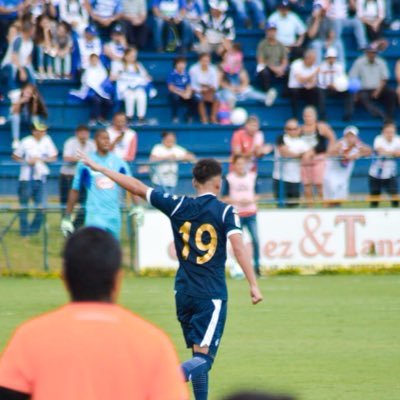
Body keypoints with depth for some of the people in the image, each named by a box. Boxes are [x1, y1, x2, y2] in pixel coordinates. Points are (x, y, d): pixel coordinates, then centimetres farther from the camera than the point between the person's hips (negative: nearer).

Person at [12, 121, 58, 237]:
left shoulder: (47, 140, 0)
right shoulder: (26, 142, -7)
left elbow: (53, 157, 5)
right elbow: (15, 156, 2)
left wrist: (41, 159, -11)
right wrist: (27, 162, -13)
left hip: (41, 177, 2)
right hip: (26, 177, -2)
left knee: (41, 204, -1)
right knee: (24, 204, 2)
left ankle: (34, 228, 13)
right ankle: (24, 230, 11)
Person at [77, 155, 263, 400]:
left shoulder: (178, 205, 2)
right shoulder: (225, 211, -6)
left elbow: (138, 187, 6)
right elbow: (238, 246, -19)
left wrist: (100, 169, 15)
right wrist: (254, 285, -20)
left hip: (183, 292, 4)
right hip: (212, 295, -4)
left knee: (198, 354, 17)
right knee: (203, 358, -11)